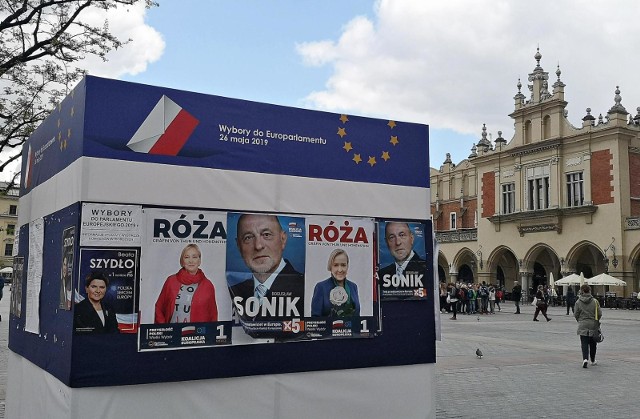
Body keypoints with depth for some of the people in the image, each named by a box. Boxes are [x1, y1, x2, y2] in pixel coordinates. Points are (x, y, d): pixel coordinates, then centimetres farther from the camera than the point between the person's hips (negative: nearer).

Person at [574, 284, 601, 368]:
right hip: (593, 325, 1)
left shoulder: (578, 302, -7)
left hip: (583, 325, -1)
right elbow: (600, 314, -3)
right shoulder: (595, 301, -6)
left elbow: (576, 314, -2)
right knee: (593, 343, 16)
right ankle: (593, 360, 28)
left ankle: (585, 359, -20)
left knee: (584, 343, 0)